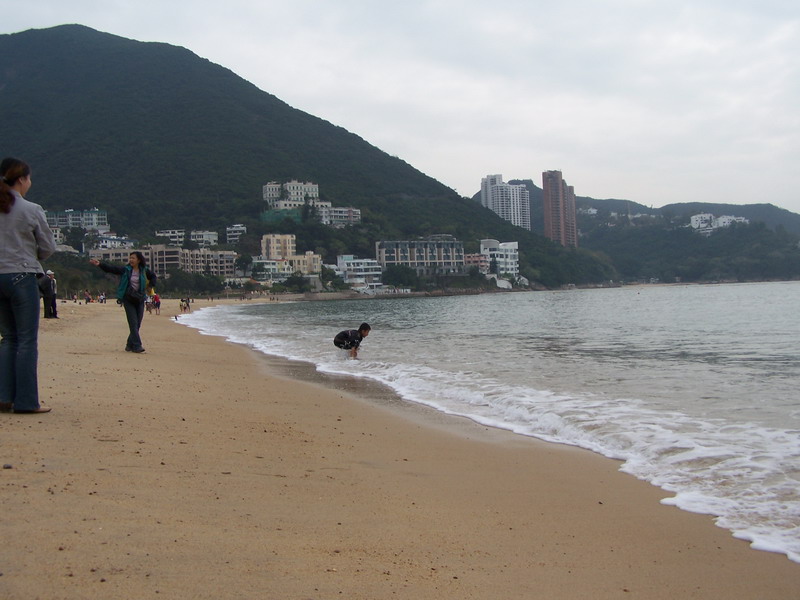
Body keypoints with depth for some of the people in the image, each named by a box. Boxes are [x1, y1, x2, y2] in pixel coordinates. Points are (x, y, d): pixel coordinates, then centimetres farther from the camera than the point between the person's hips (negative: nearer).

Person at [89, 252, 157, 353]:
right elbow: (111, 268, -6)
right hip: (128, 299, -3)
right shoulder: (125, 270, 0)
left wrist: (149, 286, 8)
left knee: (137, 325, 4)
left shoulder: (144, 271, 5)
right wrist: (99, 264, -17)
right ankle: (136, 346, -11)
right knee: (133, 324, -10)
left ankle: (130, 345, 18)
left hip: (140, 300, 3)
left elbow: (153, 276, 21)